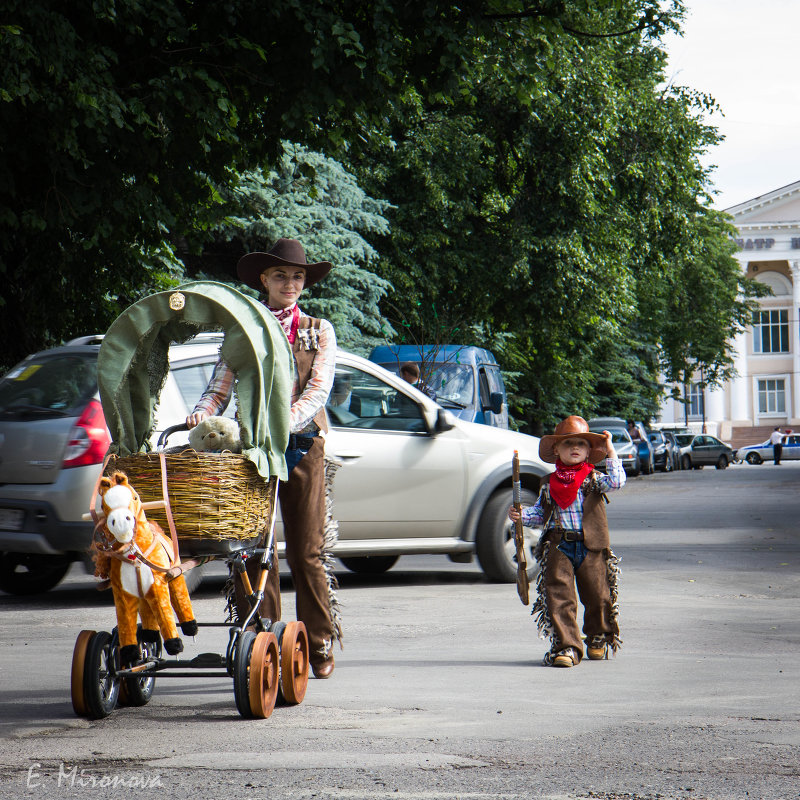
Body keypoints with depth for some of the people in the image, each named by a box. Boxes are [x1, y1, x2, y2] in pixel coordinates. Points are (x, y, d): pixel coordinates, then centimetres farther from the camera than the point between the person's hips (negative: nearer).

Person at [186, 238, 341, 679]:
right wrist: (202, 412, -16)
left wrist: (285, 421, -20)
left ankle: (320, 645, 8)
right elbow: (219, 387, 6)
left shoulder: (320, 332, 10)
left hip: (302, 445, -1)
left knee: (307, 550, -1)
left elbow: (318, 391, -3)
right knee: (252, 547, -6)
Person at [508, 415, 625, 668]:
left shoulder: (593, 479, 4)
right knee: (559, 596, -10)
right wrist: (521, 514, -3)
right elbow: (540, 512, 15)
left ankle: (598, 638, 32)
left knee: (598, 596, 6)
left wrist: (610, 452, -10)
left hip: (591, 547, -1)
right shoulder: (549, 483, 10)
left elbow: (616, 481, -13)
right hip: (558, 545, 1)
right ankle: (566, 647, -7)